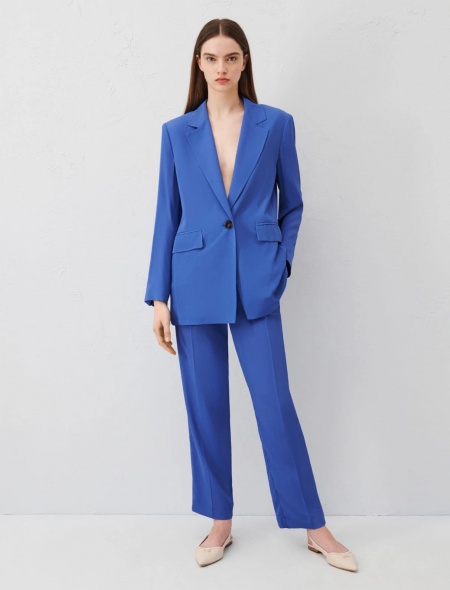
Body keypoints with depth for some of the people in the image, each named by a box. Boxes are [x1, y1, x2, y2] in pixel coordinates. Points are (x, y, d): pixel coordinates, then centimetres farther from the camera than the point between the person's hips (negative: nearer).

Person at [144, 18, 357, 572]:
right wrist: (159, 296, 2)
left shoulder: (276, 125, 5)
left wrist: (280, 263, -2)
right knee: (205, 407, 8)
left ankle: (314, 527, 19)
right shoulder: (177, 132, 7)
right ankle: (219, 521, 27)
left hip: (255, 285, -1)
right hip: (196, 283, 2)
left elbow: (292, 205, 12)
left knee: (275, 403, 1)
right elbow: (167, 215, 6)